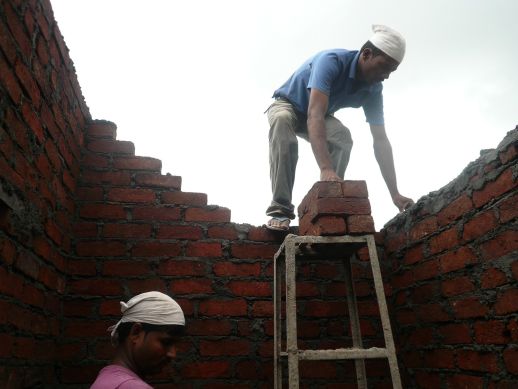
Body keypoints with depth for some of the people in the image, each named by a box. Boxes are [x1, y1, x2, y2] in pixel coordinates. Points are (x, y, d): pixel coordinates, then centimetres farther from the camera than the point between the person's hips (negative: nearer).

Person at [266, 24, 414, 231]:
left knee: (343, 137, -29)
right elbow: (315, 114, -49)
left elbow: (381, 140, -20)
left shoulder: (373, 90, -17)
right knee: (282, 121, -41)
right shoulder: (331, 61, -35)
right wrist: (326, 169, -62)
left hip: (321, 114, 4)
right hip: (287, 105, -4)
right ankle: (280, 209, -41)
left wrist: (395, 194, -28)